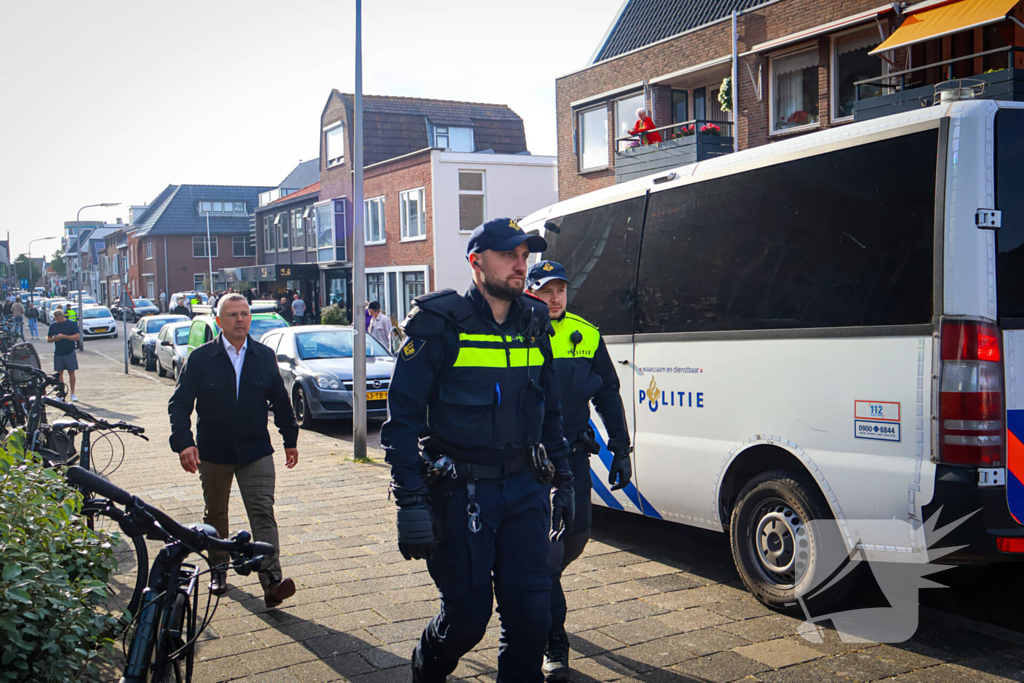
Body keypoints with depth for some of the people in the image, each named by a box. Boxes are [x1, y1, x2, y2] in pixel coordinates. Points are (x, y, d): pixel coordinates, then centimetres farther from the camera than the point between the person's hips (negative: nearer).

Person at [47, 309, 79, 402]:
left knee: (71, 372, 0)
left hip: (70, 353, -3)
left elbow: (76, 337, -9)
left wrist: (64, 336, -19)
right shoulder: (53, 325, 9)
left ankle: (73, 393, 6)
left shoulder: (72, 324, -2)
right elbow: (48, 339, 11)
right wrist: (54, 339, -11)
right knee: (59, 373, 5)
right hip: (58, 354, 3)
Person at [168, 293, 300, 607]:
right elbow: (179, 403, -4)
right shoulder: (200, 358, -4)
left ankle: (271, 581, -14)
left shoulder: (265, 356, 3)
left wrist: (291, 439, 13)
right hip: (213, 452, 0)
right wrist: (183, 442, -16)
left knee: (263, 513, -9)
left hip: (256, 451, 0)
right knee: (215, 514, 15)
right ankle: (218, 569, 35)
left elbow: (280, 401, 11)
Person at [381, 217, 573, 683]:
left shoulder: (533, 325, 9)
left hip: (526, 489, 5)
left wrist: (562, 480, 16)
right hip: (461, 492, -4)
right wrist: (411, 502, -15)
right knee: (467, 618, 4)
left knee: (532, 616, 2)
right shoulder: (440, 326, -8)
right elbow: (403, 418, -9)